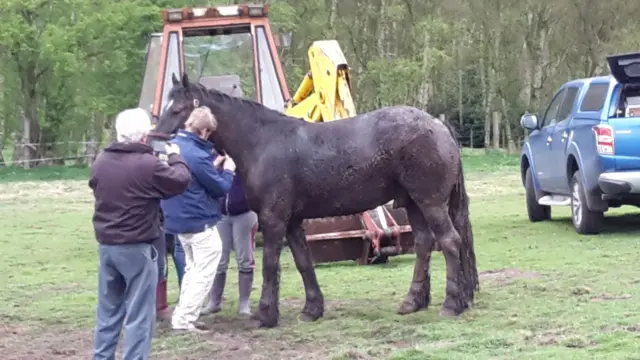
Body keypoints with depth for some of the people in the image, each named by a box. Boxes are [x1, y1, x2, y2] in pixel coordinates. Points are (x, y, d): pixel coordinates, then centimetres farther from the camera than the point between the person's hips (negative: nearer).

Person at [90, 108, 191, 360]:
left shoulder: (101, 162, 3)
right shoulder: (149, 164, -17)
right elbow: (181, 181, -5)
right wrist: (175, 157, 14)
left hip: (106, 245, 7)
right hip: (137, 248, -6)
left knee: (108, 311, 16)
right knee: (139, 315, -1)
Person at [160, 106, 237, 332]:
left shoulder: (173, 145, 3)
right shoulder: (197, 156, -24)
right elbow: (220, 188, -13)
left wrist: (215, 166, 12)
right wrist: (228, 171, 5)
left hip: (178, 219, 9)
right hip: (199, 222, -9)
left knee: (193, 267, 21)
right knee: (205, 272, -1)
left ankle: (183, 315, 21)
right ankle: (184, 319, -4)